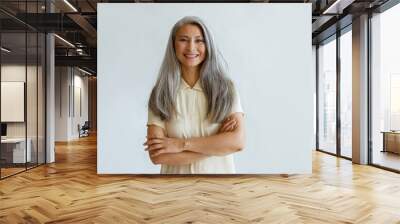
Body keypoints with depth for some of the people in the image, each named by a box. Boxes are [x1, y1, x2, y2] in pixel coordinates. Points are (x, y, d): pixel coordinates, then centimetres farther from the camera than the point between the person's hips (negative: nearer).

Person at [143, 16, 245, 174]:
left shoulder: (225, 88, -7)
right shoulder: (161, 93, -9)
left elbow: (237, 141, -18)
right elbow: (157, 155, -16)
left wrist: (181, 144, -21)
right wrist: (218, 143, -19)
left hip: (220, 173, 1)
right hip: (176, 174, 0)